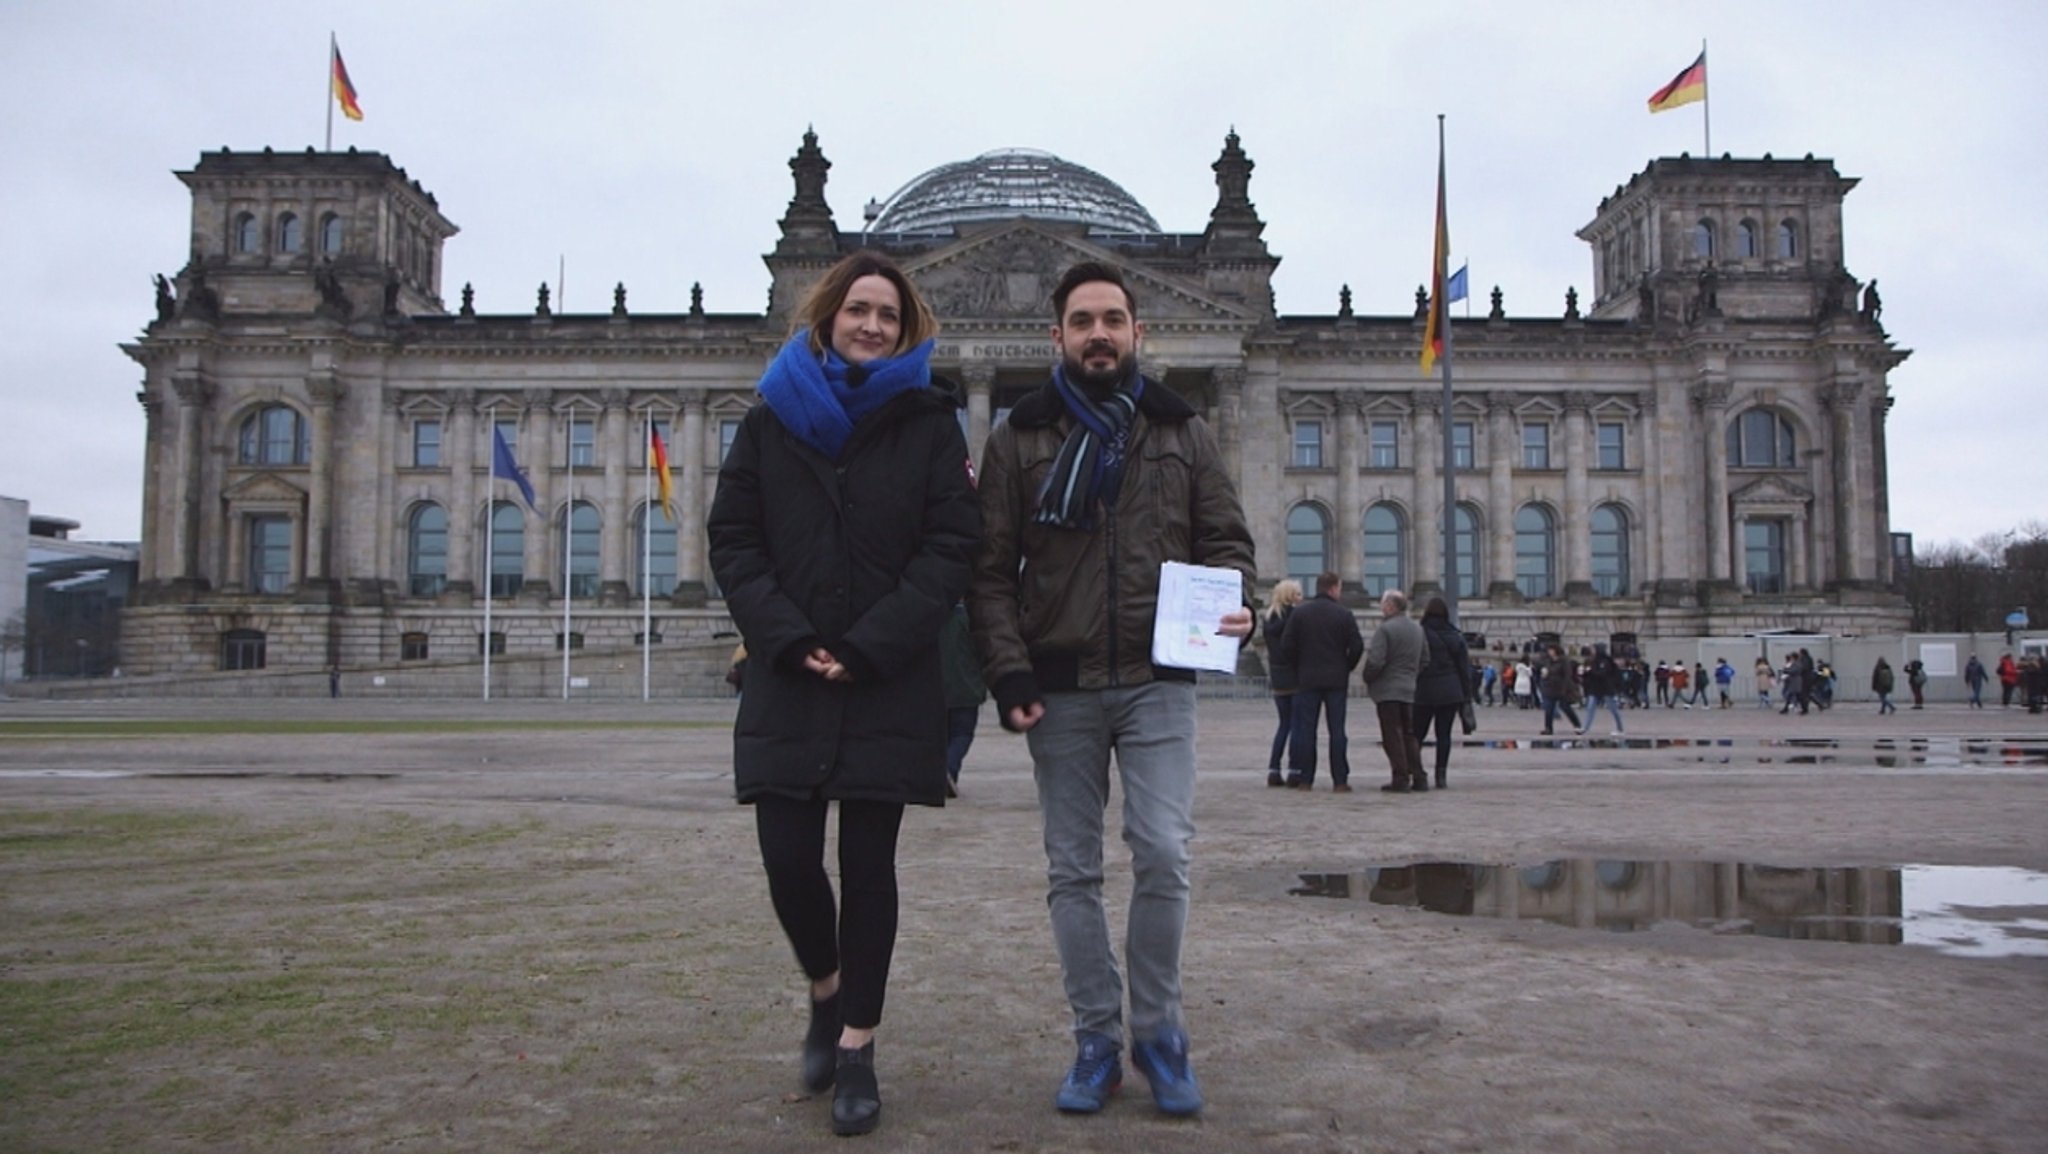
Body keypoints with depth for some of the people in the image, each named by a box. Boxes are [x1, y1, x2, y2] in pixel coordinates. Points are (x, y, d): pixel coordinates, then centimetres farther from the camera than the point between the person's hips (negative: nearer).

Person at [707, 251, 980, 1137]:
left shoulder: (929, 423, 3)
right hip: (786, 683, 1)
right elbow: (731, 540, 3)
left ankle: (857, 1047, 16)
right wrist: (788, 640, -10)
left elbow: (951, 547, -4)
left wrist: (868, 648, -13)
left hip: (890, 688, -1)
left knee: (868, 865, 3)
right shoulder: (771, 420, 8)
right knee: (788, 858, -1)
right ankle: (827, 993, 29)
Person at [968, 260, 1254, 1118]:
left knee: (1163, 855, -8)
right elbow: (991, 571, 3)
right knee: (1073, 871, 6)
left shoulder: (1181, 431, 8)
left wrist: (1231, 602, -12)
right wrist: (1009, 673, -7)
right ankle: (1097, 1041, 19)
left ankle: (1157, 1031, 12)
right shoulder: (1018, 439, 6)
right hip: (1060, 690, 1)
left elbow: (1226, 539, 10)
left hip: (1156, 682, 0)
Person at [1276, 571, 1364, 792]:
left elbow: (1286, 646, -4)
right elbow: (1357, 646, -6)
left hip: (1307, 680, 1)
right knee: (1337, 730, 3)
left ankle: (1304, 779, 4)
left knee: (1306, 730, 5)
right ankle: (1340, 781, 2)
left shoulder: (1300, 613, 0)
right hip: (1336, 681, -1)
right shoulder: (1344, 614, -2)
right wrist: (1346, 668, 9)